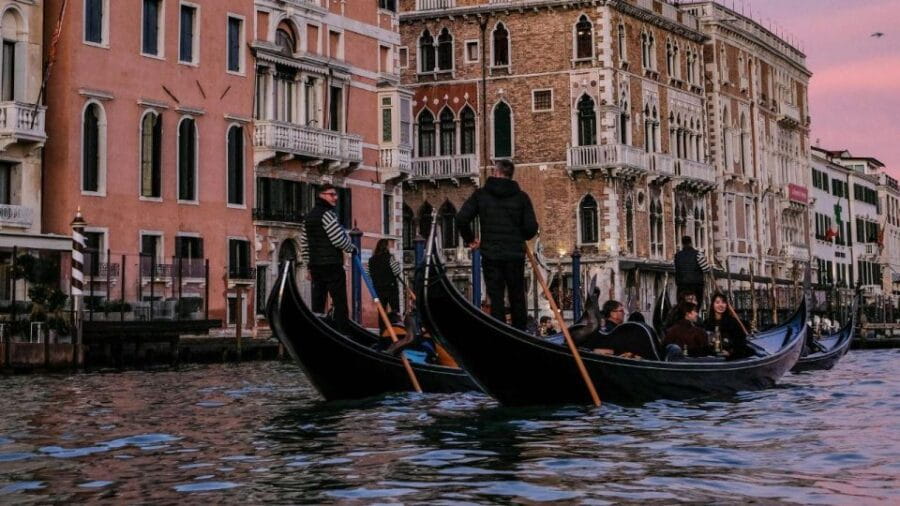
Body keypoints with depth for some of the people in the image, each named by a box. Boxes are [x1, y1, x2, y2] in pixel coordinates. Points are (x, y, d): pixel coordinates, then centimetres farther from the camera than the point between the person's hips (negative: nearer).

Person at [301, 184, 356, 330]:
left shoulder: (309, 216, 18)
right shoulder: (327, 214, -10)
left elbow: (304, 244, 20)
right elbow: (339, 239, -15)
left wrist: (309, 266, 22)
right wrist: (351, 248, 3)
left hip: (315, 265, 8)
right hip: (331, 264, -8)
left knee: (318, 302, 9)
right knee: (339, 301, -7)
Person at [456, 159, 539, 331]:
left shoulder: (481, 194, -1)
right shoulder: (521, 197, 0)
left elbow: (461, 220, -6)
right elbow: (531, 228, -3)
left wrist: (470, 239, 10)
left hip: (490, 254, -1)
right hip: (515, 255, 1)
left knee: (496, 299, 2)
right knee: (517, 298, 11)